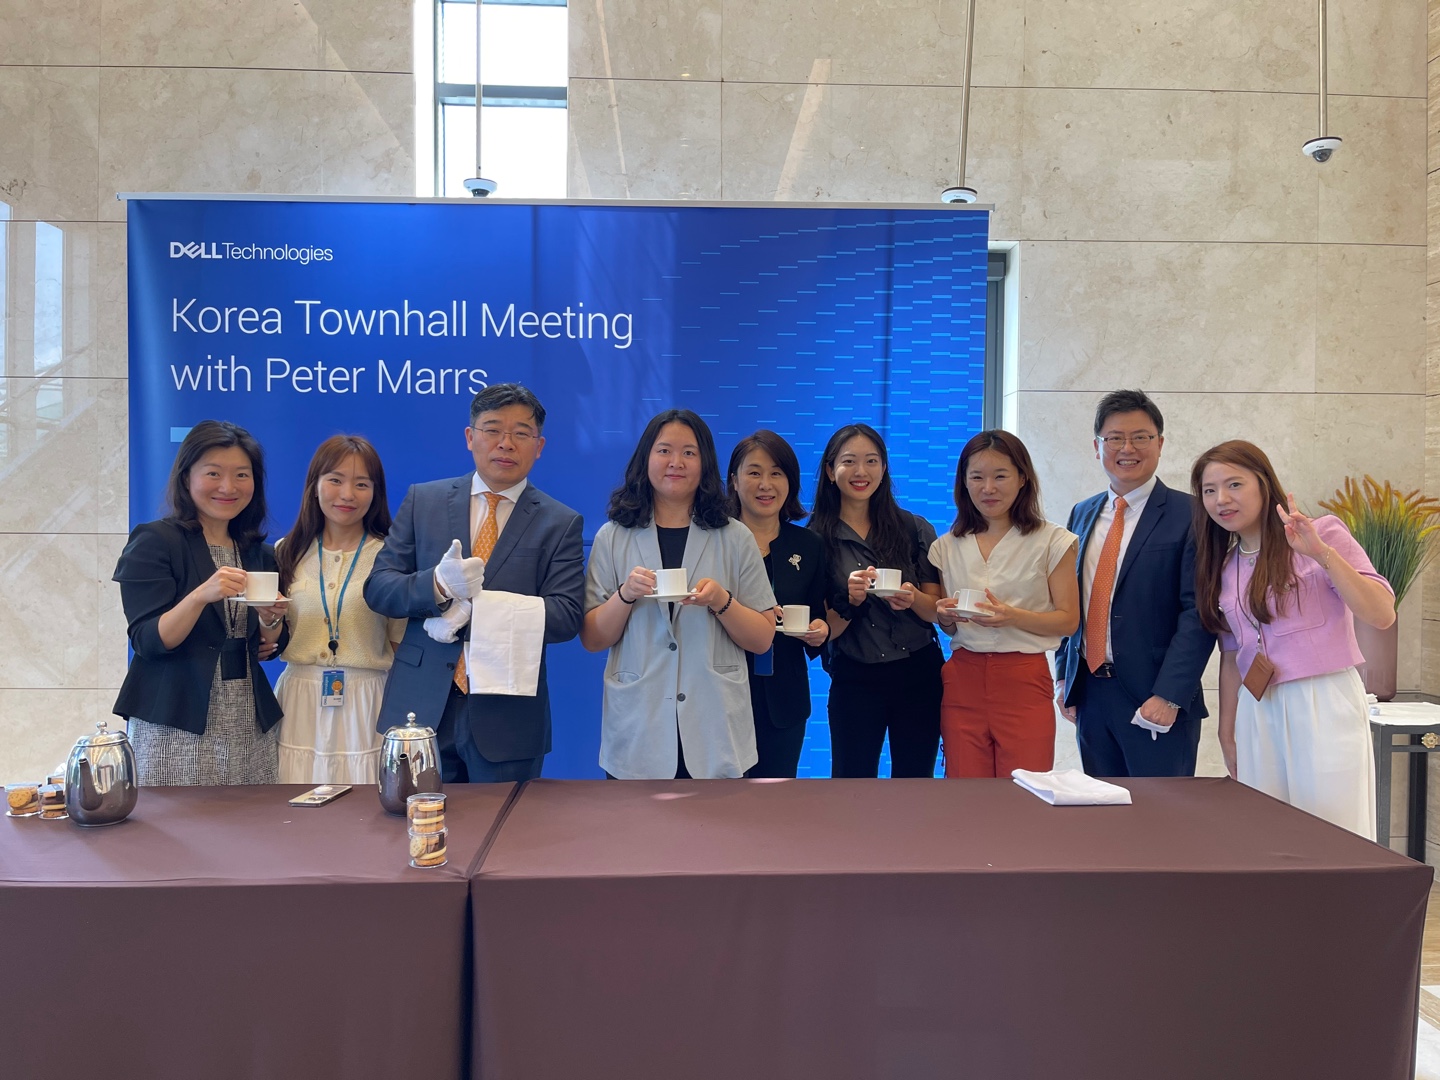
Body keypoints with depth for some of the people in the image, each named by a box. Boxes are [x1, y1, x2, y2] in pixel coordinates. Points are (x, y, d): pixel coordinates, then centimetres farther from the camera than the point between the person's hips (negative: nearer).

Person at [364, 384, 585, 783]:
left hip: (506, 718, -1)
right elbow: (377, 587, 2)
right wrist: (437, 585, -19)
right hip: (421, 707, 2)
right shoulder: (423, 501, 6)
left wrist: (475, 608, -19)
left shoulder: (561, 523, 0)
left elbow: (566, 616, -9)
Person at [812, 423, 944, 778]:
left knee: (915, 778, 9)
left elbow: (937, 610, 3)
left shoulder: (915, 529, 4)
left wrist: (913, 598, -18)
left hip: (919, 674, 2)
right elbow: (824, 630, -2)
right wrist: (850, 600, -21)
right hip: (855, 679, -1)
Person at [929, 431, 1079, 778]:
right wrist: (945, 615, -6)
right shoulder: (948, 547, 9)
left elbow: (1069, 620, -3)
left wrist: (1014, 617, -18)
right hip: (962, 678, 3)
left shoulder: (1051, 542, -1)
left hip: (1023, 680, -3)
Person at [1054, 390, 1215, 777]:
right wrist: (1063, 675, 10)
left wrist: (1168, 695, -18)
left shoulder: (1190, 515, -6)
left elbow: (1198, 611, -12)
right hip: (1088, 695, 5)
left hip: (1155, 700, -5)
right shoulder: (1082, 514, 13)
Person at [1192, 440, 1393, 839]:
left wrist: (1321, 553, -20)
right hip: (1257, 713, 5)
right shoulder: (1223, 568, 12)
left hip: (1323, 706, -4)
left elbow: (1382, 615, -13)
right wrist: (1227, 733, 16)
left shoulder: (1324, 534, -2)